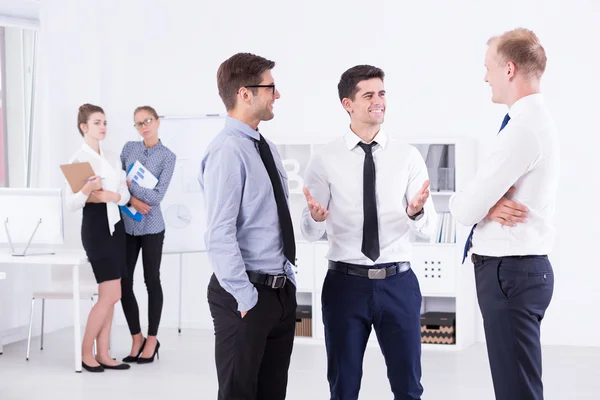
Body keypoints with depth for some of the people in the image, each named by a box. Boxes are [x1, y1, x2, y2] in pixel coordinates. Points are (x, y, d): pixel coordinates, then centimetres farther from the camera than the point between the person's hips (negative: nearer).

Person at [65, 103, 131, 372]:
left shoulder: (112, 158, 13)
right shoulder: (78, 159, -8)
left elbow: (125, 195, 6)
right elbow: (71, 204, -14)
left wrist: (108, 195, -14)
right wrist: (87, 189, -32)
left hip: (116, 225, 7)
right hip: (95, 226, -7)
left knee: (108, 296, 7)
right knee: (111, 295, -9)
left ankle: (103, 354, 12)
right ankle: (86, 352, 4)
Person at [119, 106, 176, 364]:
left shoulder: (167, 157, -4)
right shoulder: (129, 148, 7)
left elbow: (157, 196, -12)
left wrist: (129, 184, -11)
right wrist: (131, 199, -13)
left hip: (151, 226, -4)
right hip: (125, 225, 4)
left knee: (151, 281, 5)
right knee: (123, 283, 3)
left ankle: (152, 339, 16)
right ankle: (136, 338, 18)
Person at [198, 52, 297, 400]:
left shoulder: (267, 148, 12)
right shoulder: (227, 151, -17)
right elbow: (219, 236, -22)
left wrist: (287, 282, 15)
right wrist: (246, 297, -19)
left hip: (282, 290, 8)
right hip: (247, 296, -8)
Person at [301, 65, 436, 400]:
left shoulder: (408, 156, 1)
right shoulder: (325, 160, -2)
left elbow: (429, 228, -2)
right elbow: (311, 232, -2)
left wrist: (416, 212, -25)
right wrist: (316, 217, -25)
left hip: (398, 282, 1)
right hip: (345, 283, -1)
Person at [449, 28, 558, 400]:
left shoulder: (523, 127, -20)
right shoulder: (535, 120, 13)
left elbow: (467, 208, -20)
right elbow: (497, 189, 13)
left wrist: (457, 201, 2)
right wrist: (490, 206, -9)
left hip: (510, 271, -10)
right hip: (519, 267, 10)